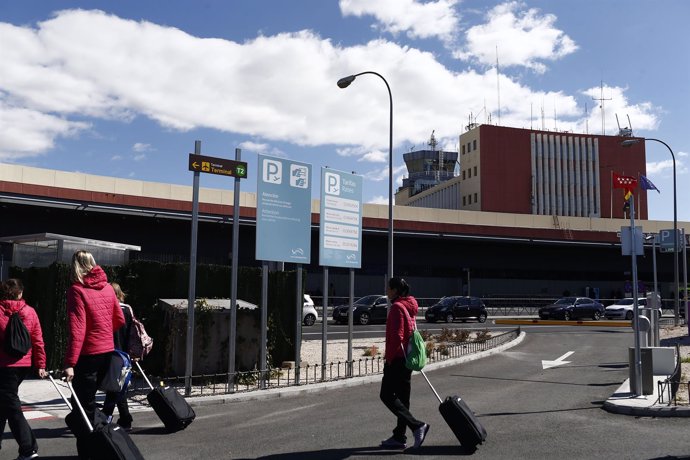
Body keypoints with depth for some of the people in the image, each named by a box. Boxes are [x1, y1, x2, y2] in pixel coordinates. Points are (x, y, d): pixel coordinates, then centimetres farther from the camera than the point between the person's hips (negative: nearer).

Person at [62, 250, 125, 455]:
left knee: (83, 406, 1)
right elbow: (120, 320, 13)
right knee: (89, 401, 20)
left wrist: (70, 362, -20)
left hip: (88, 354, -7)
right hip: (107, 352, 7)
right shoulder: (107, 287, 6)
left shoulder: (77, 290, -12)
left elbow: (76, 330, -19)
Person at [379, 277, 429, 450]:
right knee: (402, 397, 12)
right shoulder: (409, 306, 15)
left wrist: (389, 358, -15)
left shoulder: (397, 307, -15)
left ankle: (417, 426, -13)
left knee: (387, 396, -6)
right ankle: (399, 437, 17)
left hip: (397, 358, -10)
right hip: (407, 357, 10)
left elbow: (396, 336, -23)